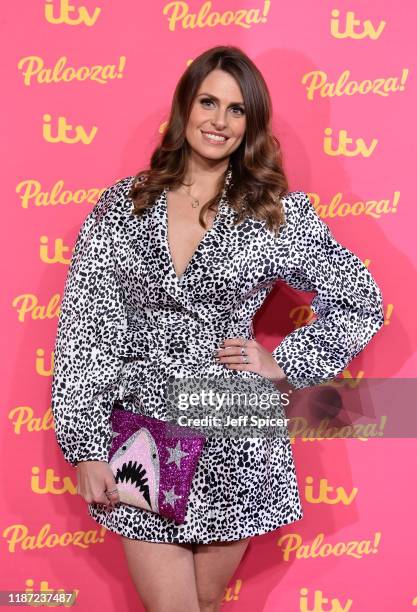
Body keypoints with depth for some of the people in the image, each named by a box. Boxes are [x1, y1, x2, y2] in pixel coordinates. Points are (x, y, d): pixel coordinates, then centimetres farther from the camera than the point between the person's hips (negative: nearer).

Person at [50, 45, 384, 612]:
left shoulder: (279, 213, -2)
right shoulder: (122, 205, 0)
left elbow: (362, 304, 6)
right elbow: (84, 326, -2)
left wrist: (282, 364, -2)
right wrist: (86, 448, -6)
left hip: (235, 442, 0)